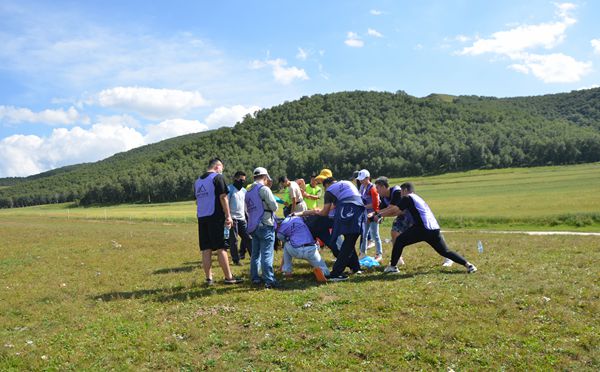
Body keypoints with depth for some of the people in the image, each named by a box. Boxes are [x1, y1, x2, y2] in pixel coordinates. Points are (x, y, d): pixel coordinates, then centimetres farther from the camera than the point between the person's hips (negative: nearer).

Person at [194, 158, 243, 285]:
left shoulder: (197, 181, 17)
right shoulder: (218, 177, -5)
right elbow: (223, 197, -11)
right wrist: (228, 216, -9)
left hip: (201, 218, 6)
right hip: (215, 217, -6)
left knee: (206, 249, 8)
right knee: (221, 248, -3)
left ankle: (208, 278, 11)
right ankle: (228, 277, 1)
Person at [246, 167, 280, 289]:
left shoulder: (248, 192, 14)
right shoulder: (264, 189, -10)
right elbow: (274, 207, -11)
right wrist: (269, 207, 8)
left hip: (253, 226, 8)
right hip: (265, 225, -8)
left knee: (255, 253, 16)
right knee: (267, 254, -8)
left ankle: (255, 278, 21)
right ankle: (269, 280, -10)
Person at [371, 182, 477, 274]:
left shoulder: (407, 198, 6)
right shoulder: (417, 198, 31)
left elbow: (394, 210, -2)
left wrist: (379, 215, 8)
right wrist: (379, 213, 30)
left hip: (423, 228, -8)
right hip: (435, 229, 8)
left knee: (399, 241, 5)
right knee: (445, 251, 15)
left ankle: (393, 266, 4)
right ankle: (468, 265, 6)